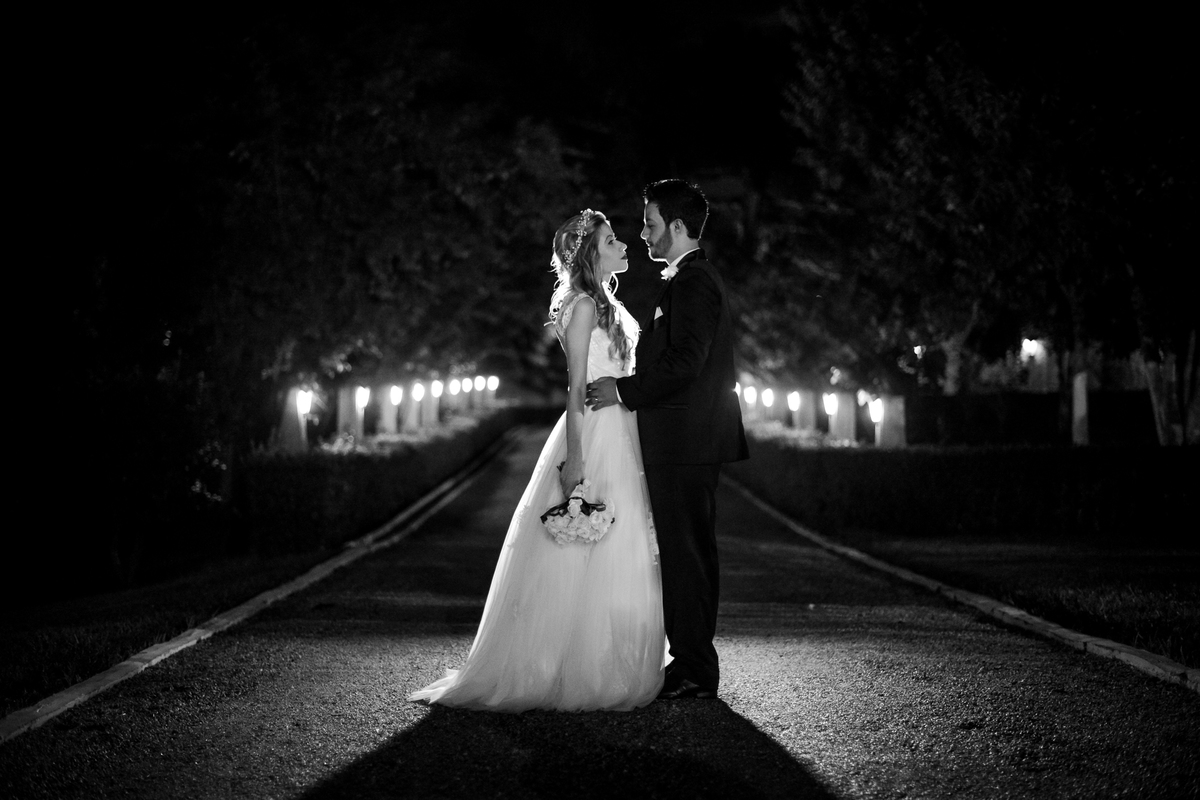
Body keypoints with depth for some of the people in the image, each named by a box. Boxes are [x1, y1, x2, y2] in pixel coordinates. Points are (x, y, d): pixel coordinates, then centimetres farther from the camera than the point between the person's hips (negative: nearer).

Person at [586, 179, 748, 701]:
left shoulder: (692, 281, -13)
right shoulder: (695, 278, 20)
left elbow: (685, 361, -21)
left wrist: (624, 390, -15)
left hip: (684, 443, -10)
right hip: (689, 442, 10)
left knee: (685, 553, -8)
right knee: (688, 554, 12)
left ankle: (693, 672, -5)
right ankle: (693, 662, 17)